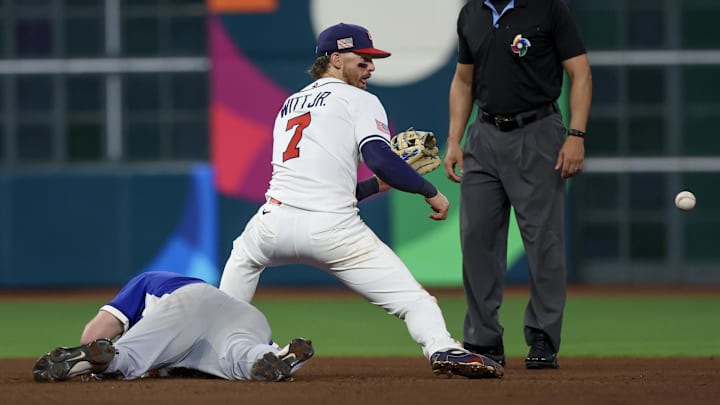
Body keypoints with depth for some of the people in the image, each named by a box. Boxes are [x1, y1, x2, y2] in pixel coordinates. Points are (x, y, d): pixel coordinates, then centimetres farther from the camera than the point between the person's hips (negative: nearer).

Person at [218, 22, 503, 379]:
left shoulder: (289, 106, 31)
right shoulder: (358, 100, 9)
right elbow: (378, 158, -10)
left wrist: (376, 185, 33)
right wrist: (429, 191, 0)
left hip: (276, 222, 5)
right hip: (333, 229, -5)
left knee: (244, 255, 39)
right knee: (410, 296, -6)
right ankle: (442, 349, -32)